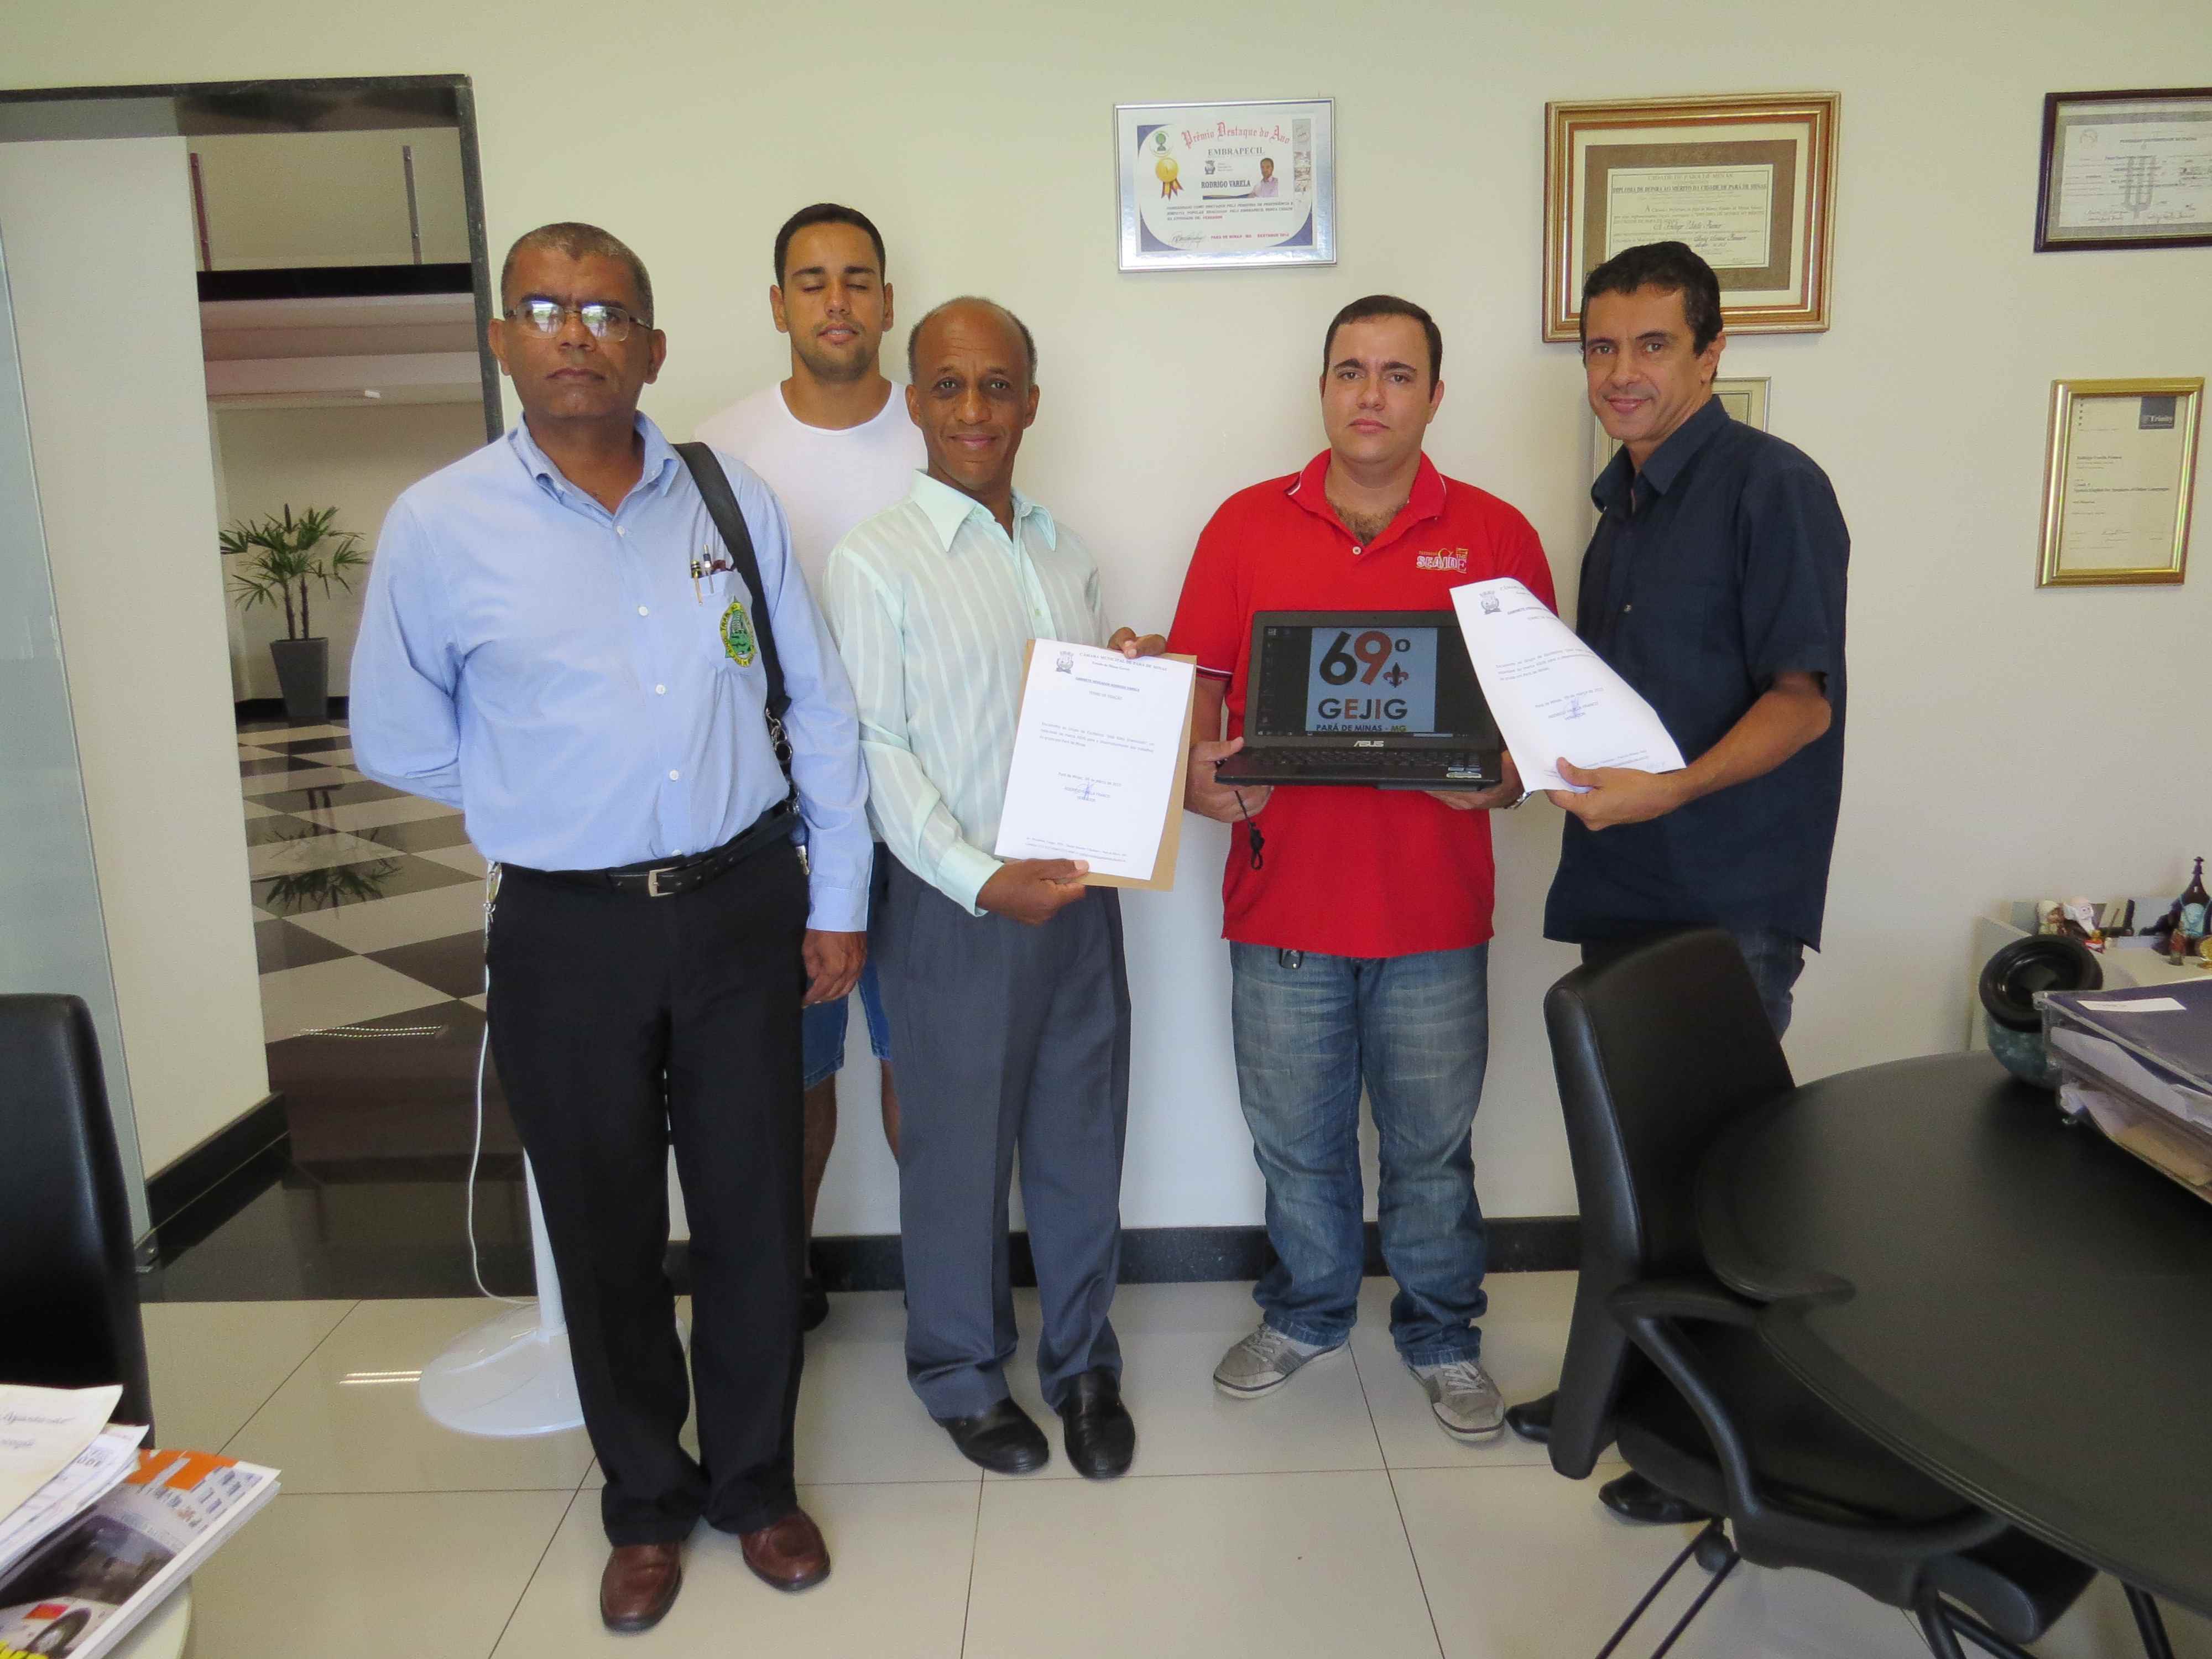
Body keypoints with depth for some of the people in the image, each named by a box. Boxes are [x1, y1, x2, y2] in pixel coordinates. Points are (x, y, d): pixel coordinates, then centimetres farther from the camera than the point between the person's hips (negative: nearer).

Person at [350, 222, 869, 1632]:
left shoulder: (733, 500, 0)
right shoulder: (440, 525, -5)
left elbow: (820, 709, 4)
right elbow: (399, 742, 5)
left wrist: (837, 898, 2)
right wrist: (555, 808, 5)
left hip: (742, 906, 1)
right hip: (567, 931, -1)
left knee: (754, 1209, 12)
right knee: (604, 1229, 14)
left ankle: (758, 1481, 36)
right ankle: (646, 1501, 38)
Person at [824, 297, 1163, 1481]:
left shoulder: (1066, 554, 11)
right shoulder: (874, 562, -6)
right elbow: (877, 752, -12)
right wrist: (984, 882, -21)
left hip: (1077, 885, 5)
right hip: (953, 899, -5)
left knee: (1082, 1130, 13)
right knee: (958, 1144, 8)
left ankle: (1082, 1360, 32)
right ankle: (961, 1371, 30)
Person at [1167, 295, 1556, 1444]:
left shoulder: (1494, 535, 2)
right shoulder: (1246, 525, 4)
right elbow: (1197, 681, 4)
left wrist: (1504, 778, -16)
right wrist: (1196, 776, -15)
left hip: (1435, 908, 0)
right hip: (1282, 898, 1)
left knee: (1432, 1142, 13)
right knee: (1295, 1137, 16)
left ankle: (1442, 1336, 36)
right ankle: (1307, 1313, 40)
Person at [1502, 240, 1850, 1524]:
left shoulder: (1773, 487, -9)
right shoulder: (1623, 506, 16)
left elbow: (1805, 696, -15)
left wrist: (1673, 788, -28)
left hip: (1731, 900, -8)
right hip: (1622, 887, 8)